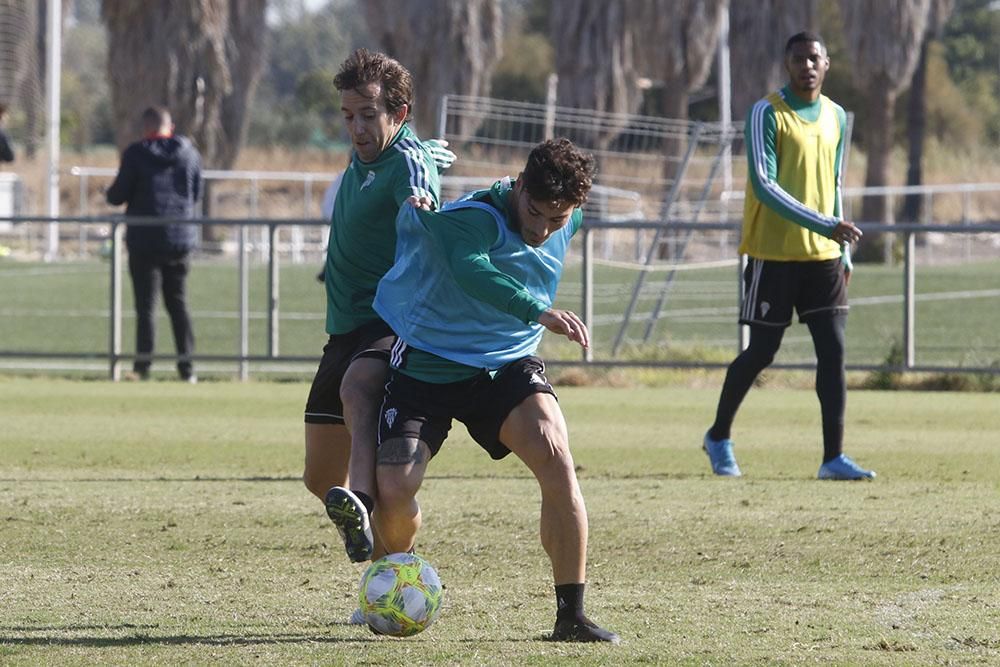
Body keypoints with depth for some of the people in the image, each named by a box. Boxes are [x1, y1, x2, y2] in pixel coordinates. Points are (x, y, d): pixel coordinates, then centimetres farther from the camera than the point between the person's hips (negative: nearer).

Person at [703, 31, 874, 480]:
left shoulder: (837, 118, 11)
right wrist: (823, 225, -27)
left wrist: (844, 252, 14)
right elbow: (763, 185, -19)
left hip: (823, 257, 5)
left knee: (833, 350, -5)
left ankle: (833, 457, -6)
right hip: (773, 254, -5)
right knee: (762, 350, 1)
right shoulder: (767, 114, -9)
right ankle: (718, 436, 22)